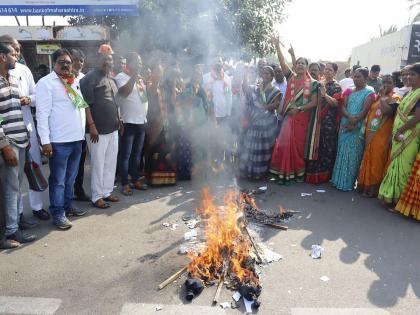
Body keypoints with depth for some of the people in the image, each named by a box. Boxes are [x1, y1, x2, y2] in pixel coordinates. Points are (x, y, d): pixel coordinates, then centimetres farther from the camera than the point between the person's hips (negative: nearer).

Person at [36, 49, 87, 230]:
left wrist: (84, 129, 15)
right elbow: (42, 114, -13)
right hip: (58, 141, -7)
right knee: (58, 180, 2)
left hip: (77, 138, 7)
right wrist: (45, 141, -18)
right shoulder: (46, 83, -7)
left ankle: (68, 206, 31)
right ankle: (58, 214, 12)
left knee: (71, 177, 17)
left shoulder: (75, 82, 14)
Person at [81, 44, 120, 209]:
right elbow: (86, 104, -15)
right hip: (98, 130, -8)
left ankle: (107, 192, 26)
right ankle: (96, 197, 11)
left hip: (113, 129, 8)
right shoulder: (89, 78, -9)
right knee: (98, 165, 0)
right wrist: (92, 126, -19)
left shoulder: (111, 79, 16)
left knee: (111, 163, 13)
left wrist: (118, 119, 17)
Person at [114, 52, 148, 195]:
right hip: (128, 122, -7)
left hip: (141, 121, 7)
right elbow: (124, 92, -25)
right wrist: (133, 76, -22)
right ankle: (124, 184, 6)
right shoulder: (121, 77, -7)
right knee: (125, 155, -1)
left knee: (137, 153, 13)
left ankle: (136, 180, 23)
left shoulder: (139, 78, 17)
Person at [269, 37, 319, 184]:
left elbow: (314, 102, -5)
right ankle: (284, 172, 5)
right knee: (285, 143, -4)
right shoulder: (291, 77, 7)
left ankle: (299, 172, 19)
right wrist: (277, 46, -8)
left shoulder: (312, 83, 1)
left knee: (300, 145, 5)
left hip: (303, 118, -1)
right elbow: (282, 63, -2)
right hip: (289, 116, 1)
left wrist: (299, 109, -15)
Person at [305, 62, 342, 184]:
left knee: (327, 147, -1)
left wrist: (325, 94, -25)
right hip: (317, 119, 5)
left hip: (329, 121, -5)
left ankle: (323, 174, 8)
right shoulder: (319, 84, 16)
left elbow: (336, 103, -13)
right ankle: (312, 173, 15)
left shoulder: (336, 86, 0)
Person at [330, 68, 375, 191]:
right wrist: (349, 117, -17)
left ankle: (348, 182, 7)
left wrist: (354, 123, -19)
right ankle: (339, 179, 16)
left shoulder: (369, 92, -2)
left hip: (358, 128, -5)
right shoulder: (348, 91, 12)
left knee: (353, 154, -1)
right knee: (342, 152, 7)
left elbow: (365, 110, -11)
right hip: (345, 125, 5)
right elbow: (343, 107, 2)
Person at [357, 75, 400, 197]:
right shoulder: (376, 97, 16)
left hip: (382, 135, -6)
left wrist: (382, 97, -12)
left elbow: (386, 111, -21)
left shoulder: (395, 99, -3)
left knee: (376, 162, -3)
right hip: (370, 134, 6)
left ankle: (373, 189, 5)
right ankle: (364, 185, 21)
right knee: (367, 160, 11)